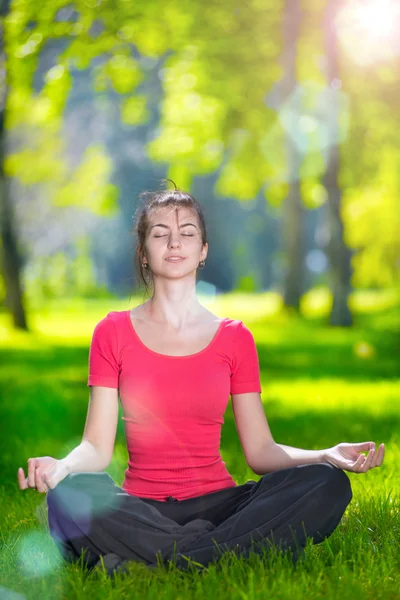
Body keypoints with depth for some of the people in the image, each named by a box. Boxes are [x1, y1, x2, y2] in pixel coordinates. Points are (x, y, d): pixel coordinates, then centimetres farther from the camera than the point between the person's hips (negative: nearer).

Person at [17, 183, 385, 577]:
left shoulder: (234, 338, 10)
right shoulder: (113, 332, 7)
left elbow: (259, 450, 6)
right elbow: (97, 446, 1)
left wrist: (328, 456, -12)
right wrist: (59, 467, -22)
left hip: (216, 502, 3)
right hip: (142, 510, -2)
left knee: (329, 485, -25)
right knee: (70, 497, -35)